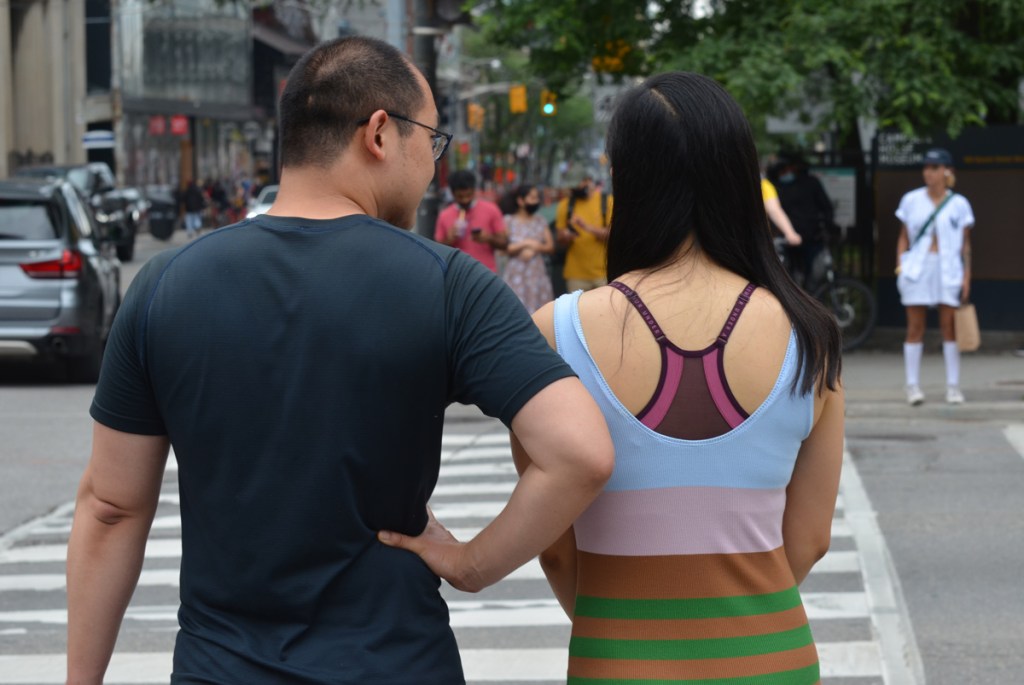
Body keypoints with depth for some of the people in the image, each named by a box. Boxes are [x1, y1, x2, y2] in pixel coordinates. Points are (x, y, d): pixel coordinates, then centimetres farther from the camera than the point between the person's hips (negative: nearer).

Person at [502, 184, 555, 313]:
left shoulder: (541, 222, 12)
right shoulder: (509, 221, 1)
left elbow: (550, 247, 7)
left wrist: (535, 249, -10)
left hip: (537, 274, 4)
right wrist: (525, 244, -11)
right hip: (516, 274, -4)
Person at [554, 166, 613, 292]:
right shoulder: (565, 205, 9)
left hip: (603, 272, -1)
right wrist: (566, 237, -13)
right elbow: (561, 241, 11)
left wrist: (589, 227, -18)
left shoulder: (607, 201, 3)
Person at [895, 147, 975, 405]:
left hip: (948, 269, -1)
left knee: (950, 328, 0)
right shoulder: (911, 200, 7)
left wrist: (967, 276, 0)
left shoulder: (959, 204, 5)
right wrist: (900, 265, -1)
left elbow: (965, 245, 7)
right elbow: (904, 237, 11)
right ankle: (913, 386, 4)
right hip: (917, 268, 1)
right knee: (915, 328, 0)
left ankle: (953, 387, 6)